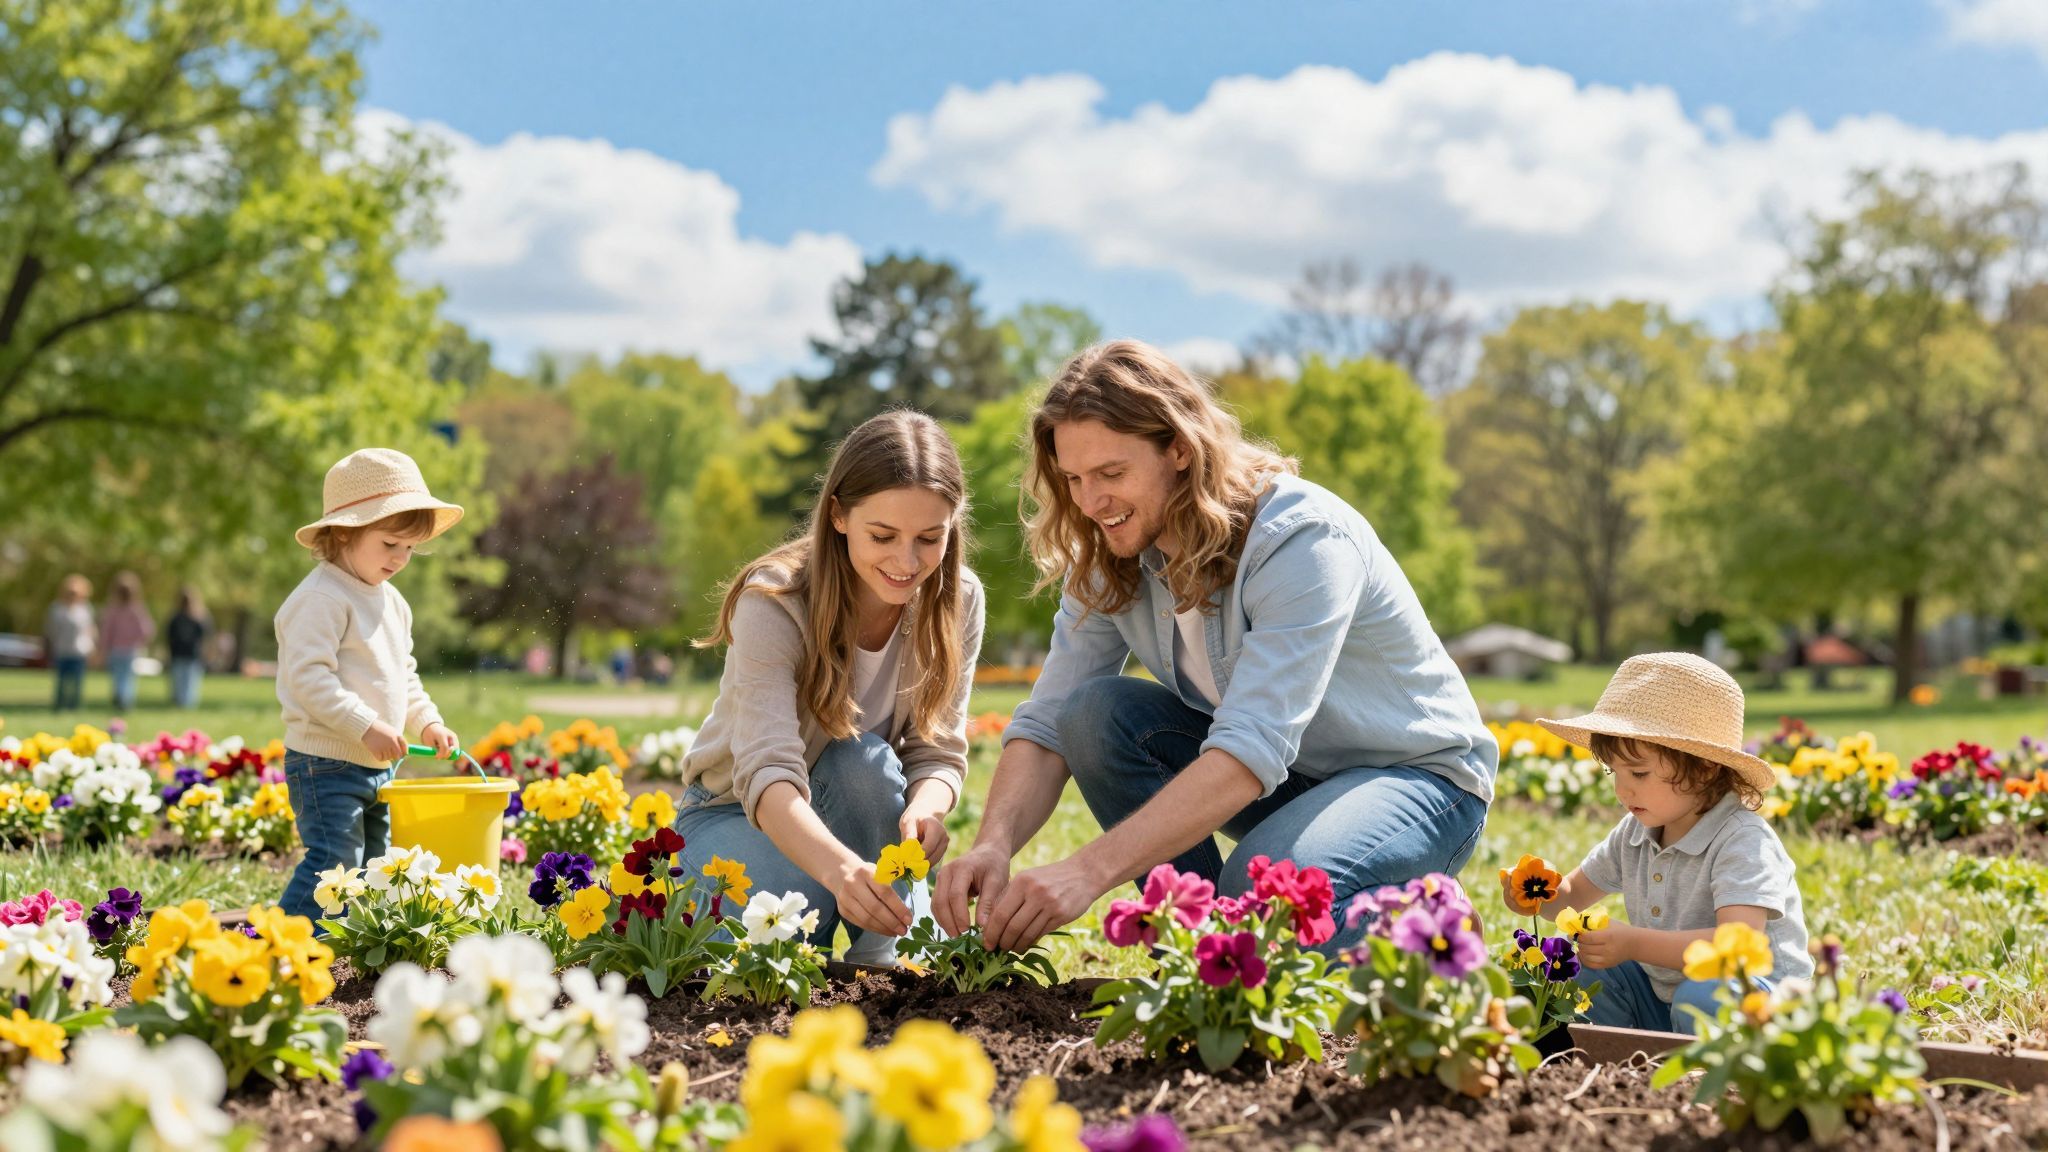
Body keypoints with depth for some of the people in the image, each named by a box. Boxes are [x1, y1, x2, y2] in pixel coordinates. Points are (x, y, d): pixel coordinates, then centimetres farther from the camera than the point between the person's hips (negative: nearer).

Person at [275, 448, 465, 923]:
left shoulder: (392, 602, 15)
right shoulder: (322, 598, -15)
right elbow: (308, 677, -24)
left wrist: (428, 722, 10)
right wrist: (366, 727, -26)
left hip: (378, 768, 10)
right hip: (326, 764, -9)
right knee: (333, 865, -15)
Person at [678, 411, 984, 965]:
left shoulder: (957, 601, -14)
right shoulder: (773, 602, -28)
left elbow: (939, 751, -13)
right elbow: (767, 771, -41)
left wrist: (924, 809, -40)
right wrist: (840, 868, -62)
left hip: (854, 803, 3)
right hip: (738, 812, -3)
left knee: (865, 759, -32)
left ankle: (881, 951, -15)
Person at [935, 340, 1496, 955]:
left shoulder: (1302, 538, -29)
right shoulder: (1109, 563, -7)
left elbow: (1252, 749, -39)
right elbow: (1047, 722, -11)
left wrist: (1090, 870, -48)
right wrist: (994, 845, -33)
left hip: (1418, 773, -6)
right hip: (1283, 775, 7)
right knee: (1094, 712, -18)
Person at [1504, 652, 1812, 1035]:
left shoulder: (1742, 841, -21)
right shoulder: (1634, 833, 4)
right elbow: (1574, 893, 18)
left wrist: (1634, 944, -40)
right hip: (1660, 992, 8)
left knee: (1700, 998, -38)